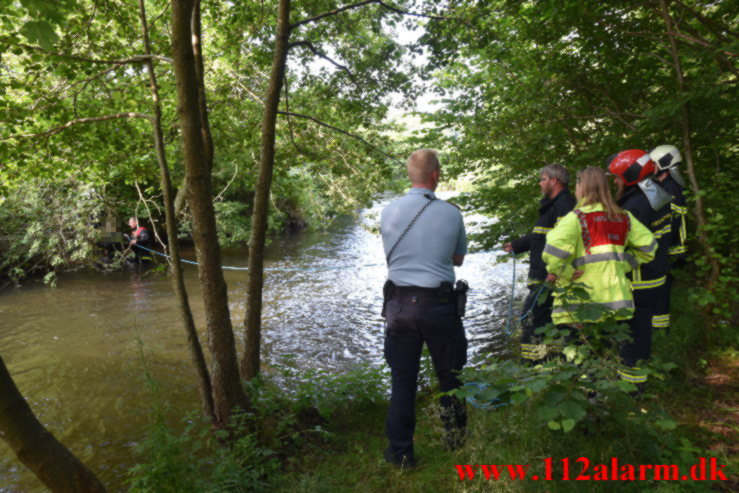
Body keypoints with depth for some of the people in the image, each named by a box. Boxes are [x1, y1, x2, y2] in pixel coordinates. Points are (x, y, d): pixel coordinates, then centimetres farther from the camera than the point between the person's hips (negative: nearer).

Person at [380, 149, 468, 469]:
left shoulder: (389, 212, -1)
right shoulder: (452, 213, -5)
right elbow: (458, 259, 10)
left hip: (399, 304, 1)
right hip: (439, 304, -1)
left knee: (402, 379, 11)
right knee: (449, 374, 18)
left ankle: (400, 452, 19)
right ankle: (455, 439, 34)